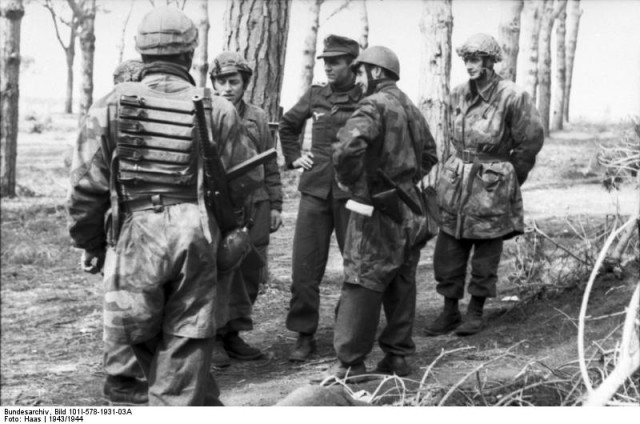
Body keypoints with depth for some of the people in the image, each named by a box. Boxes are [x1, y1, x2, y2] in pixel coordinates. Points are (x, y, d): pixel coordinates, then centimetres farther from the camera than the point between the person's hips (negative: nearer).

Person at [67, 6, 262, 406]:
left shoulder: (112, 106, -2)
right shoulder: (217, 109, -2)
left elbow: (87, 184, -1)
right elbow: (246, 177, 1)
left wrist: (89, 242, 11)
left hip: (135, 234, 0)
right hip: (196, 238, 0)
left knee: (144, 335, 17)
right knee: (185, 340, 8)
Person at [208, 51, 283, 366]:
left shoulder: (258, 118, 11)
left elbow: (270, 166, 14)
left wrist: (275, 205, 11)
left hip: (255, 206, 4)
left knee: (250, 275, 8)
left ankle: (234, 333, 21)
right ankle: (214, 337, 8)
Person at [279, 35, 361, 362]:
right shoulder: (315, 96, 9)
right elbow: (287, 126, 26)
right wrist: (294, 157, 15)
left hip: (352, 192, -3)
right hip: (314, 189, 3)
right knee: (305, 267, 1)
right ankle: (304, 335, 11)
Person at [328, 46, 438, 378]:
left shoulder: (375, 105, -13)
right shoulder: (411, 109, 14)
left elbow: (348, 147, -29)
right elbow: (429, 154, 26)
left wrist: (354, 183, -16)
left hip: (378, 211, -8)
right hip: (410, 210, 8)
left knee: (362, 287, -4)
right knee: (401, 285, 13)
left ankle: (350, 364, -1)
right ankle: (397, 356, 20)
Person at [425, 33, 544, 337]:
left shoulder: (512, 98, -12)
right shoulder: (459, 95, 5)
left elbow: (531, 141, -5)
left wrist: (507, 179, 2)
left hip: (492, 186, -5)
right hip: (455, 181, 5)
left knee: (486, 254, 5)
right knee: (448, 252, 6)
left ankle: (476, 313, 17)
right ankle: (449, 312, 16)